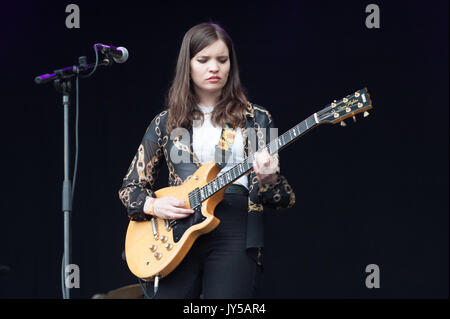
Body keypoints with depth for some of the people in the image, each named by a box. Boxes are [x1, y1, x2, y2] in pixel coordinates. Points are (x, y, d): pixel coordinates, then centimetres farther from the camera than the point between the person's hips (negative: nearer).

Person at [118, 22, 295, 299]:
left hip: (236, 232, -1)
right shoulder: (166, 122, 14)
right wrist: (153, 205, -5)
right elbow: (130, 187, 17)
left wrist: (269, 179, -16)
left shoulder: (256, 118, 10)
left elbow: (283, 199, 7)